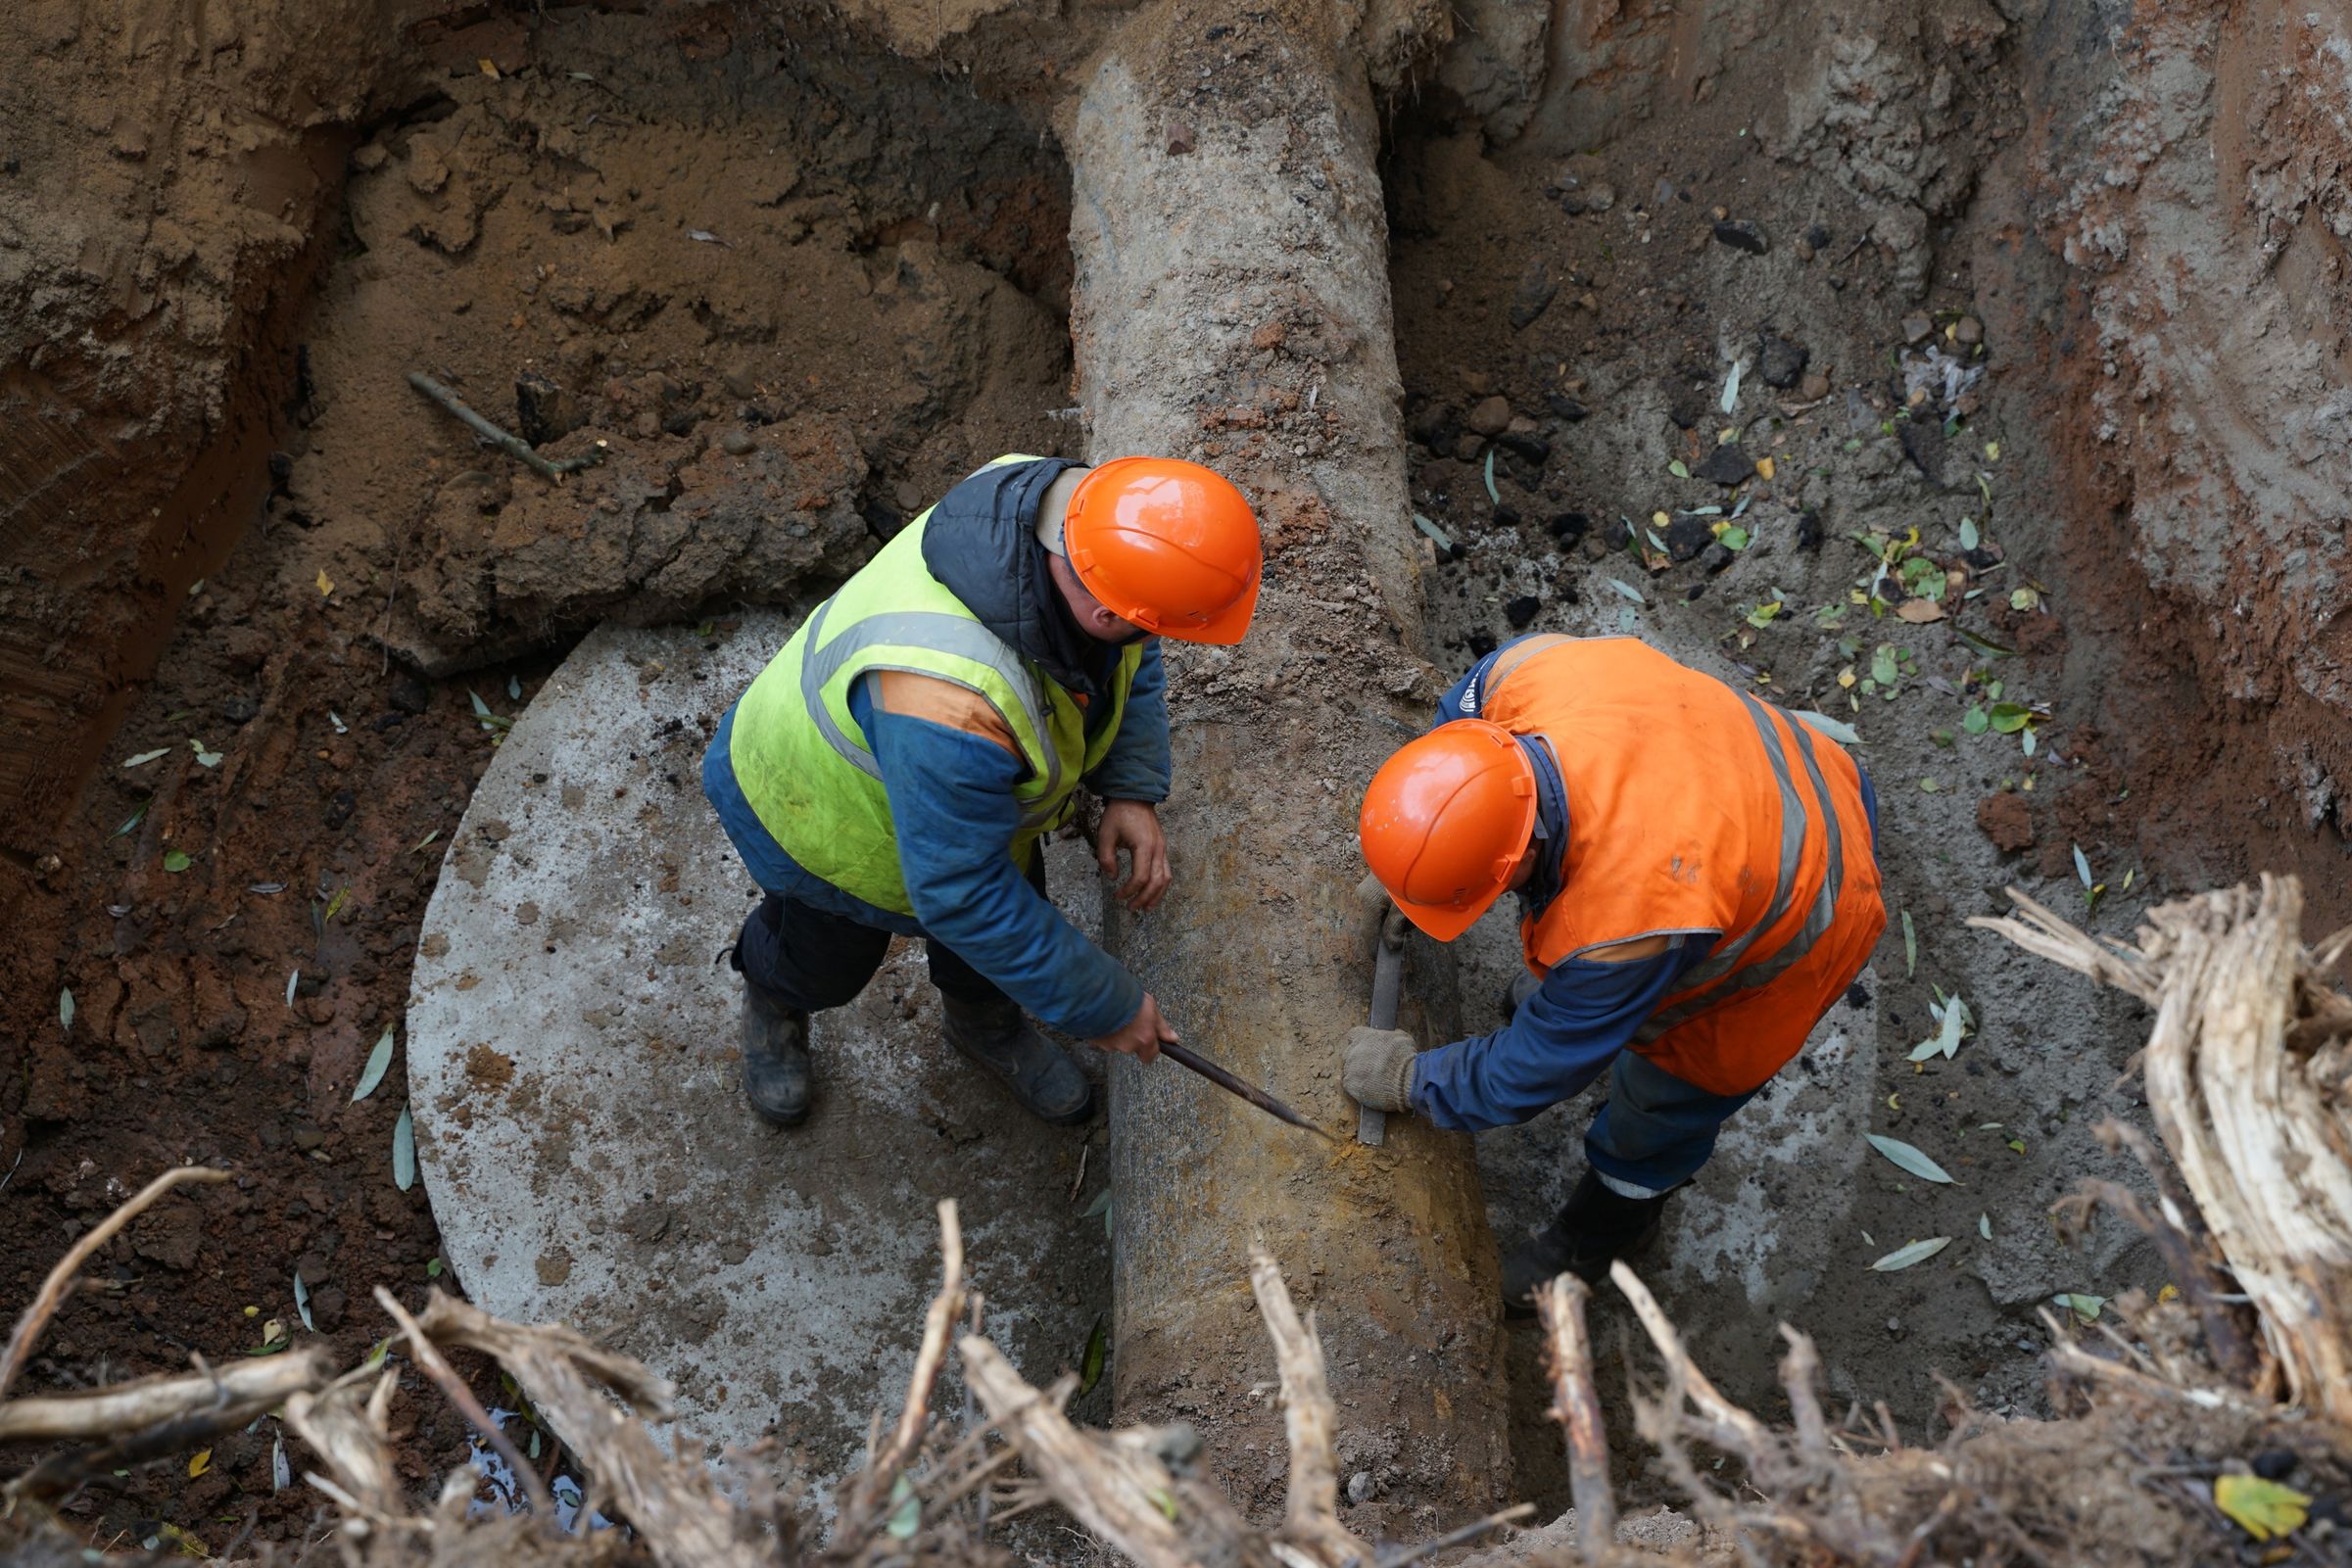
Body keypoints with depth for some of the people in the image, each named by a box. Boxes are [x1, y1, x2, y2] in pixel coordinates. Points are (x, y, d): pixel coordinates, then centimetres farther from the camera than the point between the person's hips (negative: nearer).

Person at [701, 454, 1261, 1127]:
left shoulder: (1072, 500, -31)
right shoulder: (953, 704, -52)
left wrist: (1132, 790, -17)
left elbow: (1129, 659, -6)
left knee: (1015, 909, 22)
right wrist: (1103, 1007, -25)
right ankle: (774, 996, 59)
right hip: (820, 805, -5)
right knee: (829, 958, 23)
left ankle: (984, 1022, 55)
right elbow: (960, 895, -37)